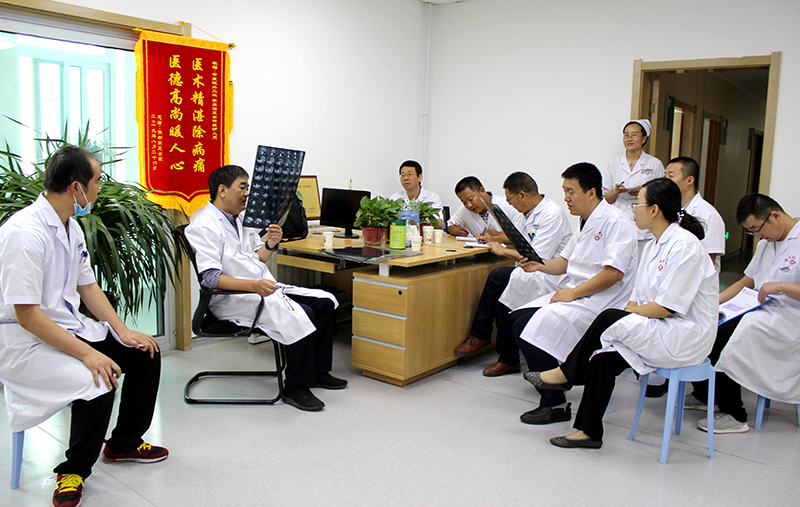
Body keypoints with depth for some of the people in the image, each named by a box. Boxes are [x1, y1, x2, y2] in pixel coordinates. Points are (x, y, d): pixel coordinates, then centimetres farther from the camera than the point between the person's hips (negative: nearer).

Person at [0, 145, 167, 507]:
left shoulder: (71, 227, 6)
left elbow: (87, 287, 13)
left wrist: (123, 331, 1)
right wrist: (87, 353, -28)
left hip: (68, 327, 9)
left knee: (145, 353, 2)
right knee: (98, 380, -28)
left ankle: (124, 443, 21)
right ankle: (74, 471, -2)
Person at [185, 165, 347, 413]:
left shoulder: (241, 218, 17)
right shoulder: (204, 226, -12)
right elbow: (210, 277, -22)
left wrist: (270, 244, 0)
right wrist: (254, 286, -34)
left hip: (266, 288, 10)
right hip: (232, 299, -10)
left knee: (324, 302, 0)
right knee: (300, 314, -29)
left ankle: (317, 371, 10)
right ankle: (295, 388, -15)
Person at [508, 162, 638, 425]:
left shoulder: (616, 222, -14)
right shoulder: (584, 222, 16)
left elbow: (614, 272, -22)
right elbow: (566, 261, 22)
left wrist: (573, 293, -18)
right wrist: (540, 265, 3)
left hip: (599, 302, -9)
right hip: (574, 294, 10)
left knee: (528, 328, -22)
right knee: (517, 317, -2)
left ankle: (555, 404, -12)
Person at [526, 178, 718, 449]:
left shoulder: (685, 245, -17)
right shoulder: (653, 245, 12)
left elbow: (668, 307, -21)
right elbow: (638, 299, 14)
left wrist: (626, 314, -11)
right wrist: (625, 314, -4)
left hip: (686, 336, -8)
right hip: (659, 330, 8)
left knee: (609, 319, -24)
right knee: (603, 357, -13)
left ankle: (565, 373, -2)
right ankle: (590, 431, -3)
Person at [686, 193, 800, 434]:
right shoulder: (766, 242, 16)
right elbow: (746, 282, 18)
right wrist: (712, 301, 5)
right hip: (761, 310, 9)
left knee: (721, 336, -27)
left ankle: (734, 415, -14)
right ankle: (703, 394, 8)